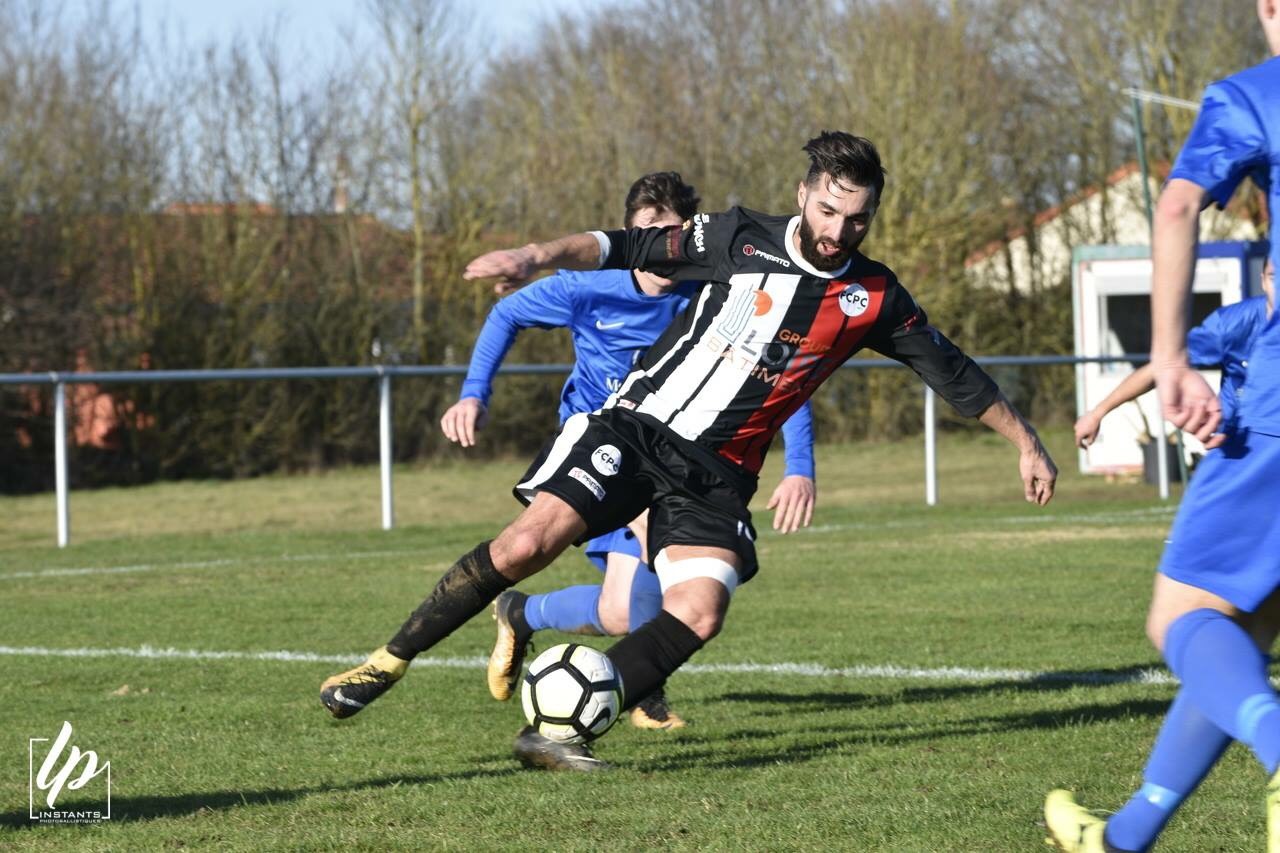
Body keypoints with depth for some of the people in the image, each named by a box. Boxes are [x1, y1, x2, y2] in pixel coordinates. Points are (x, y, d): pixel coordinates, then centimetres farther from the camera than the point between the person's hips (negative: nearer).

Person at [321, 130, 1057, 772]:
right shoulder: (743, 240, -4)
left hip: (717, 472, 3)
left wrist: (1026, 441, 15)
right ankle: (390, 662, -6)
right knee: (528, 542, -20)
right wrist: (540, 254, -22)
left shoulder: (875, 298, 3)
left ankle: (556, 733, -13)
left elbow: (952, 372, 13)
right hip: (638, 426, -3)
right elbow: (630, 249, -6)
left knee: (699, 615, -20)